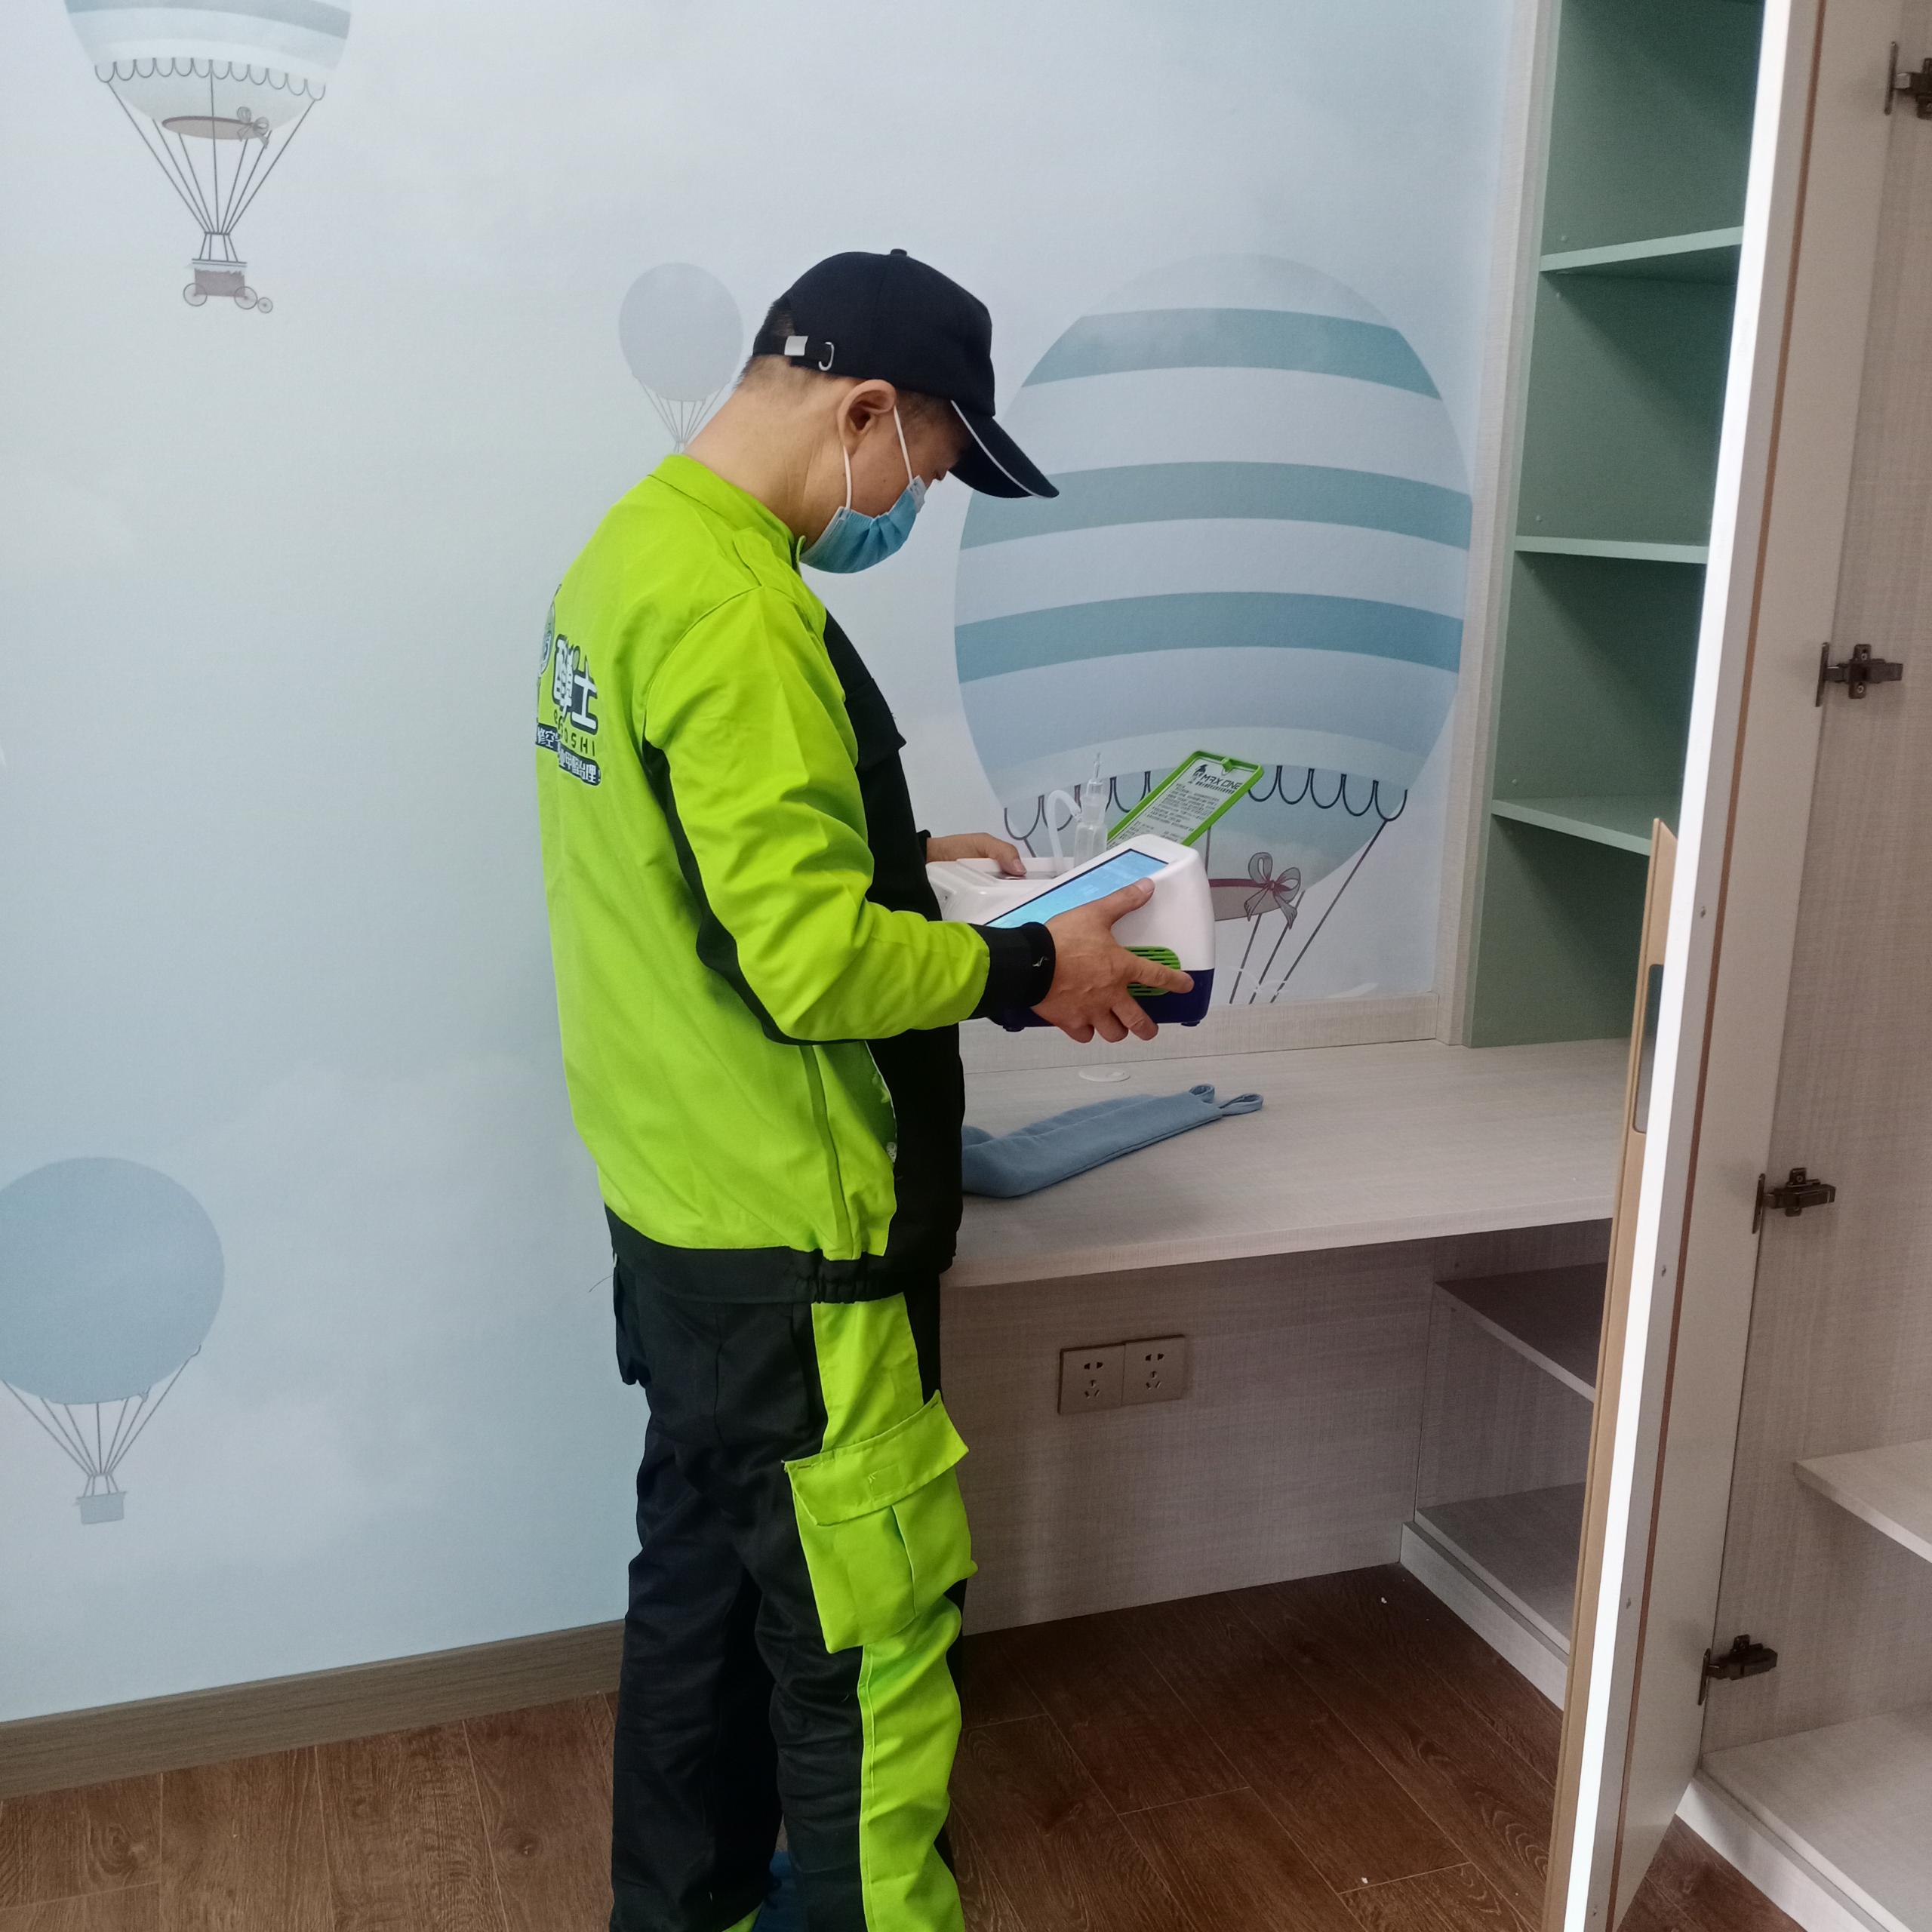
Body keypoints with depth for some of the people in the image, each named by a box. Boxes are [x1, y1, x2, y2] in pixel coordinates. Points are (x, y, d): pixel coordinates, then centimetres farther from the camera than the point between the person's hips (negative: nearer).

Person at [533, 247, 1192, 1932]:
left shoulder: (635, 547, 9)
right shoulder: (738, 610, -23)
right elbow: (812, 964, -26)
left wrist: (905, 857, 13)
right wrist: (1028, 967, -13)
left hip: (680, 1203, 10)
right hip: (787, 1232, -10)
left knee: (706, 1572, 22)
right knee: (869, 1623, 4)